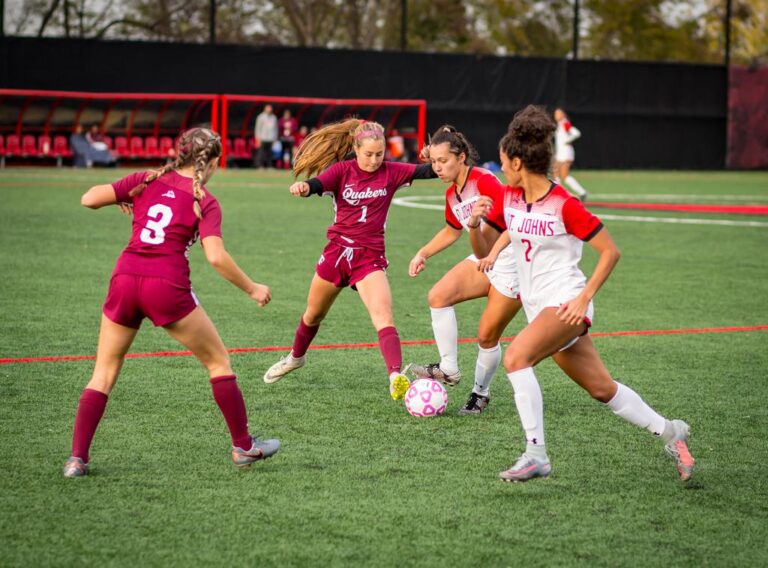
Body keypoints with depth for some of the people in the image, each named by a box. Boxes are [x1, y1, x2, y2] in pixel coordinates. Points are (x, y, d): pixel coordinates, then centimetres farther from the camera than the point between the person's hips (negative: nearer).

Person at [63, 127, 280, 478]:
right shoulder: (204, 202, 2)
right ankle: (243, 447, 19)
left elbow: (88, 199, 4)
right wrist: (252, 289, 1)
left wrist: (121, 200, 24)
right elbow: (216, 257, -11)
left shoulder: (147, 181, 11)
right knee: (218, 361, 15)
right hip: (167, 287, -3)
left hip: (124, 280, 3)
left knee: (104, 373, 14)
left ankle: (77, 458, 2)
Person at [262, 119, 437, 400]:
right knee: (313, 315, 21)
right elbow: (315, 186, -25)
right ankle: (296, 357, 49)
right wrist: (302, 187, -48)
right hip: (337, 251, 2)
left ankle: (396, 377, -36)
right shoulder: (342, 170, -7)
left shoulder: (390, 173, -5)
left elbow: (429, 171, -14)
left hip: (369, 257, -2)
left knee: (383, 317, -23)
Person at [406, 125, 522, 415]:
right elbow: (452, 231, 25)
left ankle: (481, 392, 20)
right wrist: (423, 254, 14)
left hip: (513, 263, -8)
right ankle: (448, 369, -8)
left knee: (487, 336, -3)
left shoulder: (484, 181, -20)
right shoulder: (452, 195, 7)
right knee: (438, 296, -15)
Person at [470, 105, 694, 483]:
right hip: (537, 306, 7)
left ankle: (536, 455, -25)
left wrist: (583, 298, -16)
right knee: (601, 388, 11)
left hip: (566, 303, -7)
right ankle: (669, 432, 28)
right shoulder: (508, 200, 4)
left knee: (516, 355, -28)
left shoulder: (564, 206, -15)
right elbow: (483, 252, 10)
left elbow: (610, 252, -9)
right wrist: (475, 223, -11)